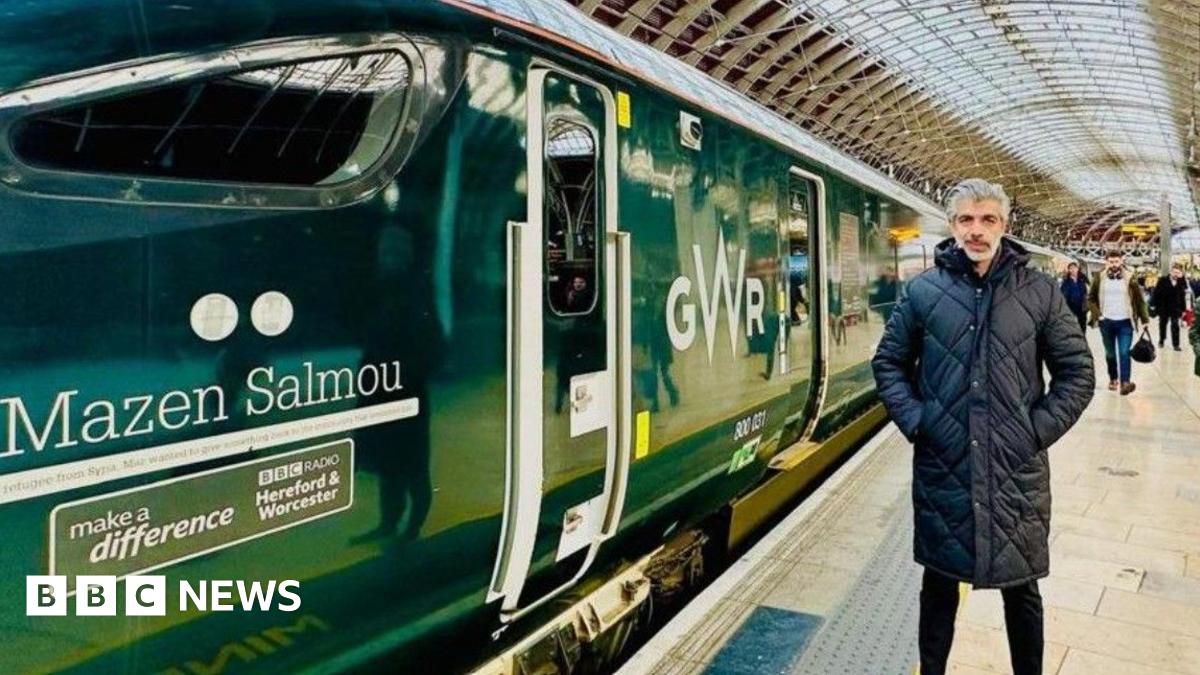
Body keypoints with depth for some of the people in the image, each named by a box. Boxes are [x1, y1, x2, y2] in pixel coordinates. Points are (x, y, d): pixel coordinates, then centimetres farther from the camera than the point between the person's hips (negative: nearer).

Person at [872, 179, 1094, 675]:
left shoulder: (1040, 292, 0)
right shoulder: (923, 291, -1)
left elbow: (1078, 372, 5)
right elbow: (888, 362, 7)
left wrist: (1038, 430, -6)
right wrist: (914, 420, -4)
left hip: (1017, 471, 0)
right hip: (941, 468, 0)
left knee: (1021, 588, 15)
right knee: (939, 584, 15)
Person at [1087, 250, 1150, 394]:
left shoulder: (1130, 277, -1)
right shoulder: (1099, 277, 0)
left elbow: (1139, 299, 4)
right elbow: (1091, 298, 7)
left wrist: (1145, 319, 0)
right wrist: (1097, 314, -7)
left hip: (1125, 322, -2)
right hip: (1106, 322, 2)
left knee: (1124, 352, -11)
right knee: (1110, 353, 12)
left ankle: (1125, 382, -14)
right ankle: (1113, 379, 27)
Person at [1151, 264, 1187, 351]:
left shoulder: (1181, 282, -2)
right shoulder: (1163, 281, -9)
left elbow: (1183, 297, 1)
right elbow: (1156, 294, -8)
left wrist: (1183, 309, 0)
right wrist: (1156, 306, -11)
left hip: (1175, 309, 0)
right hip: (1163, 308, 0)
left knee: (1175, 326, -2)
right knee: (1162, 325, 16)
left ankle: (1175, 344, 6)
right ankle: (1161, 340, 35)